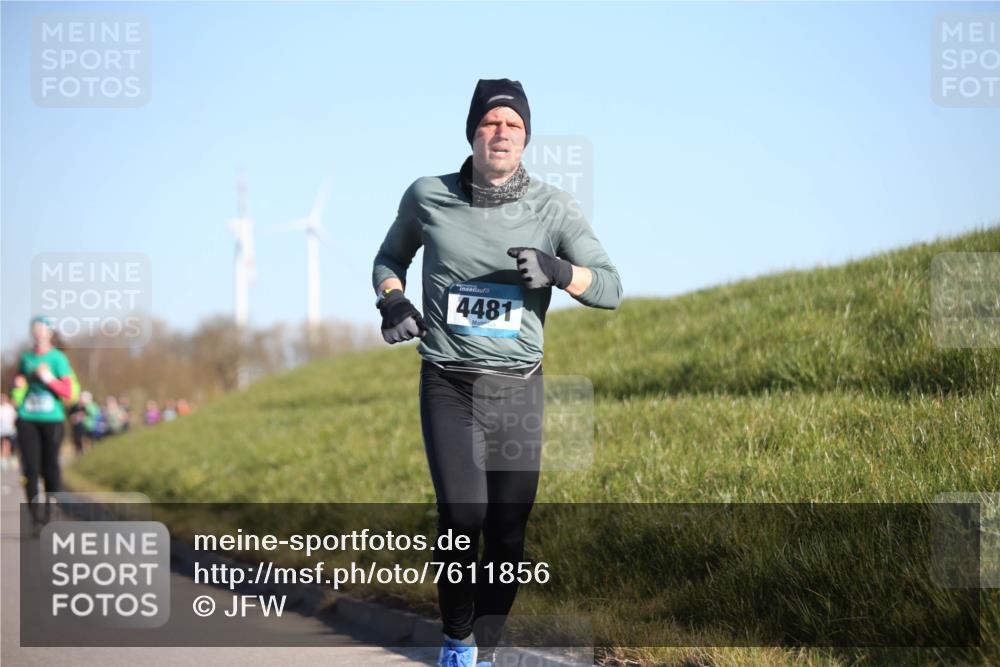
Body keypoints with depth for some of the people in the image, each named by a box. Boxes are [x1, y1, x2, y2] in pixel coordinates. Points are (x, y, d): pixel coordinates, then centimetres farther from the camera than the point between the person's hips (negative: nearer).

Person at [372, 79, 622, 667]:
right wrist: (392, 299, -3)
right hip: (448, 386, -1)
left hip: (517, 391, 1)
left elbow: (611, 288, -5)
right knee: (462, 514, -17)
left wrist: (557, 270, -25)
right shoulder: (427, 196, 0)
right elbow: (390, 257, 19)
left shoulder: (552, 207, -1)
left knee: (507, 532, -1)